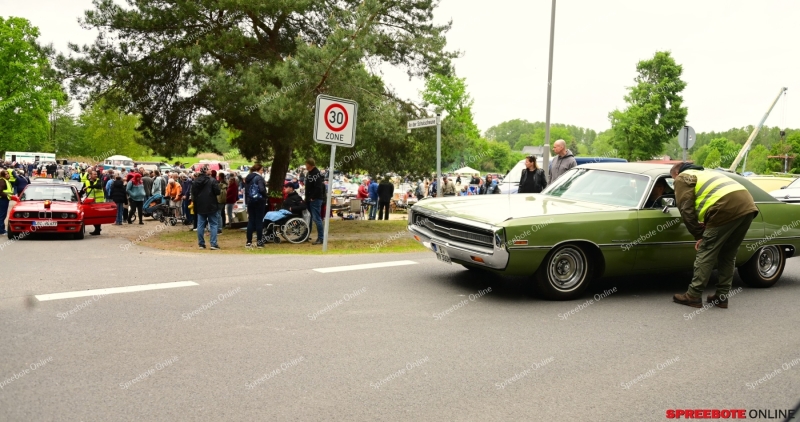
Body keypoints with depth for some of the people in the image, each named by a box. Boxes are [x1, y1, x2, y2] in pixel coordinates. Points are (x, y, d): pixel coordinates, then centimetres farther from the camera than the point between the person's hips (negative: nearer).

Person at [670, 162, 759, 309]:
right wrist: (706, 234, 23)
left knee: (706, 252, 1)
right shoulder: (704, 173, 37)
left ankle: (693, 295, 4)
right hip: (748, 205, 8)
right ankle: (721, 296, 21)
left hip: (727, 209, -8)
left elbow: (686, 210, 0)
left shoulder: (683, 178, 11)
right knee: (728, 254, 17)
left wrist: (699, 235, 7)